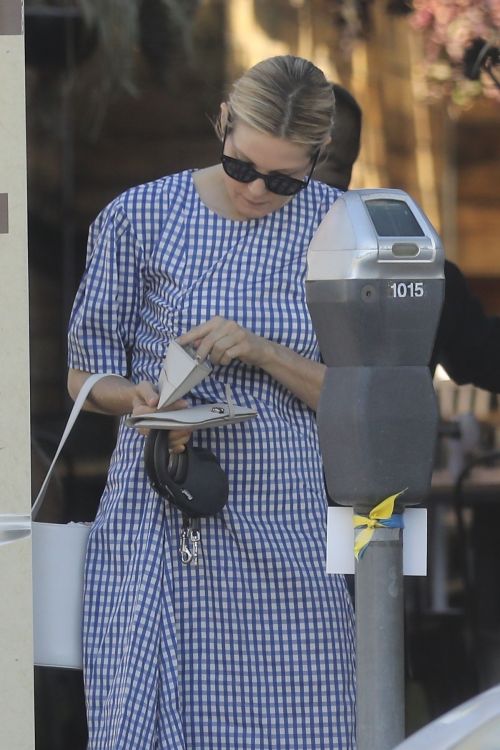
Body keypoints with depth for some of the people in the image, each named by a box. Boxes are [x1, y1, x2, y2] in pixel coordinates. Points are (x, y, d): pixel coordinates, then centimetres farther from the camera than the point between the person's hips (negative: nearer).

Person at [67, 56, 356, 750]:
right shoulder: (138, 218, 1)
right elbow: (87, 374, 8)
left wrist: (261, 352, -13)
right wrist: (138, 399, -14)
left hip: (288, 532, 1)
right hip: (159, 522, 0)